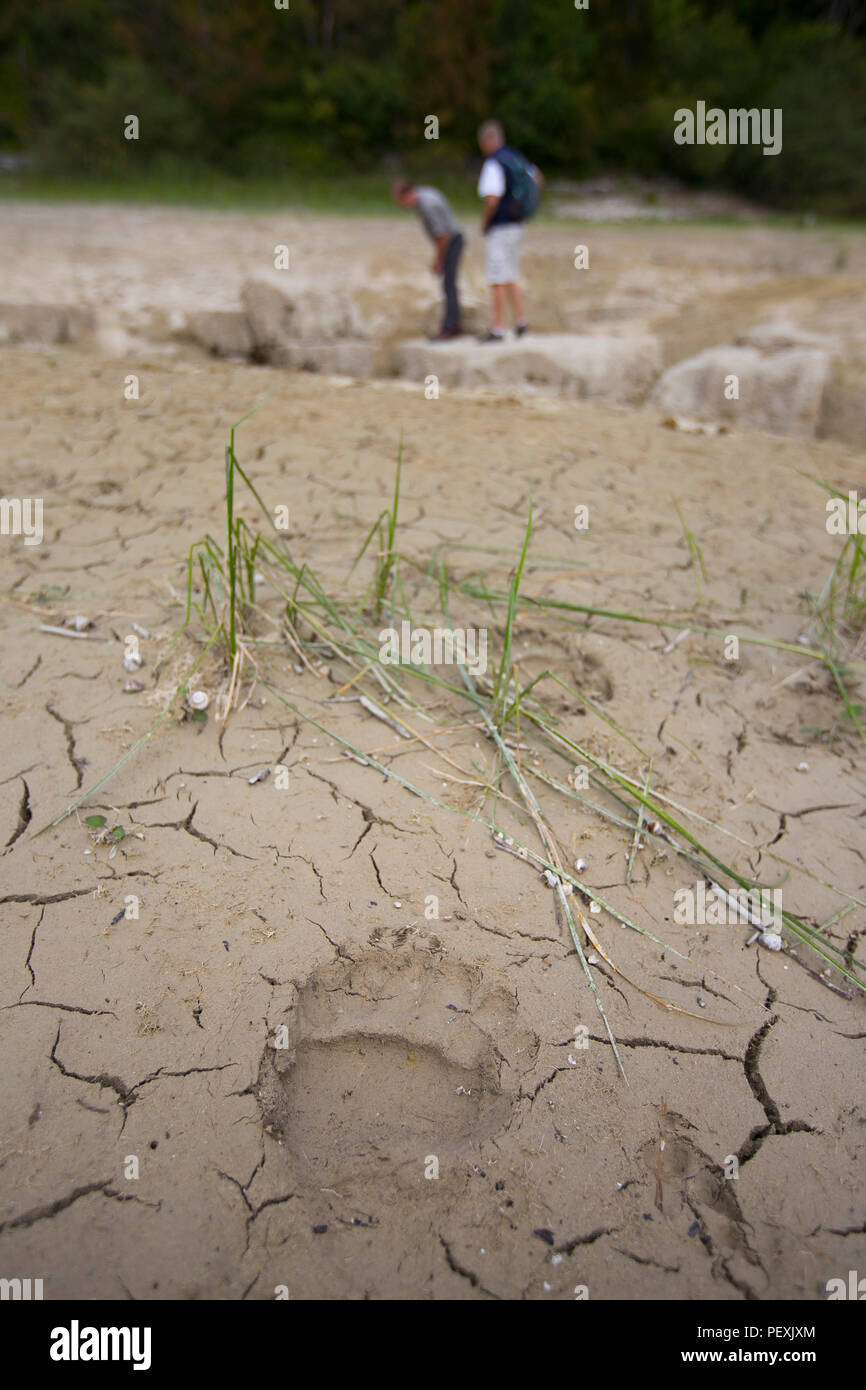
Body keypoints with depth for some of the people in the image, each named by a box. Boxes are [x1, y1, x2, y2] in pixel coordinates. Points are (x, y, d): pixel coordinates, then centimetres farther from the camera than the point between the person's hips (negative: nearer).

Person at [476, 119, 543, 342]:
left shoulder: (493, 164, -15)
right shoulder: (515, 158, 11)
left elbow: (492, 199, -25)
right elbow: (537, 178, 26)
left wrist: (484, 223, -9)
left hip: (499, 229, -9)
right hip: (516, 226, 9)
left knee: (497, 280, -6)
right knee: (510, 277, 17)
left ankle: (497, 329, -5)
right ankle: (520, 321, 17)